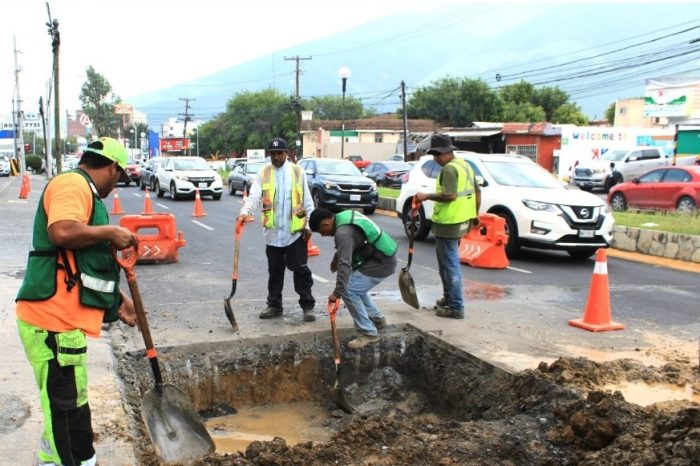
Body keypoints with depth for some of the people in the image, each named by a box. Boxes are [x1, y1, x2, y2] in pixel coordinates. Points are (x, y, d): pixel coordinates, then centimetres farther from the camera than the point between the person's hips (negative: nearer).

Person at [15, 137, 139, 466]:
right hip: (53, 321, -10)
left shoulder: (83, 192, 21)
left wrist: (118, 300, 28)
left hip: (60, 319, 10)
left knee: (63, 402, 22)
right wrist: (110, 231, -16)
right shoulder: (72, 184, -11)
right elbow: (63, 232, -31)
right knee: (68, 407, -2)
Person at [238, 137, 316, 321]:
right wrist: (245, 212, -28)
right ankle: (274, 305, 23)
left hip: (295, 231, -2)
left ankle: (308, 305, 9)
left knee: (301, 270, 1)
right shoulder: (263, 173, 4)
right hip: (273, 232, 2)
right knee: (275, 271, 12)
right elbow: (254, 196, -9)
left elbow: (307, 201, 4)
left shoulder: (298, 172, 2)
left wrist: (309, 225, 0)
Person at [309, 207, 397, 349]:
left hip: (381, 263, -10)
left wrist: (337, 293, -28)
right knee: (355, 287, 22)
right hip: (381, 257, 10)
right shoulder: (343, 217, 6)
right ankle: (377, 319, 33)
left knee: (348, 291, -10)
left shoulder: (343, 232, -24)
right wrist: (336, 258, 29)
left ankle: (368, 333, -3)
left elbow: (344, 265, -30)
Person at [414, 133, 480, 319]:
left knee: (450, 264, -5)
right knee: (446, 261, 21)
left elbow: (449, 195, -25)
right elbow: (477, 191, 20)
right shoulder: (465, 165, 15)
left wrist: (427, 196, -15)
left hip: (449, 223, -10)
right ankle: (448, 298, 32)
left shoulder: (449, 168, -15)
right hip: (461, 221, 10)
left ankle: (456, 307, -2)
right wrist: (475, 213, 27)